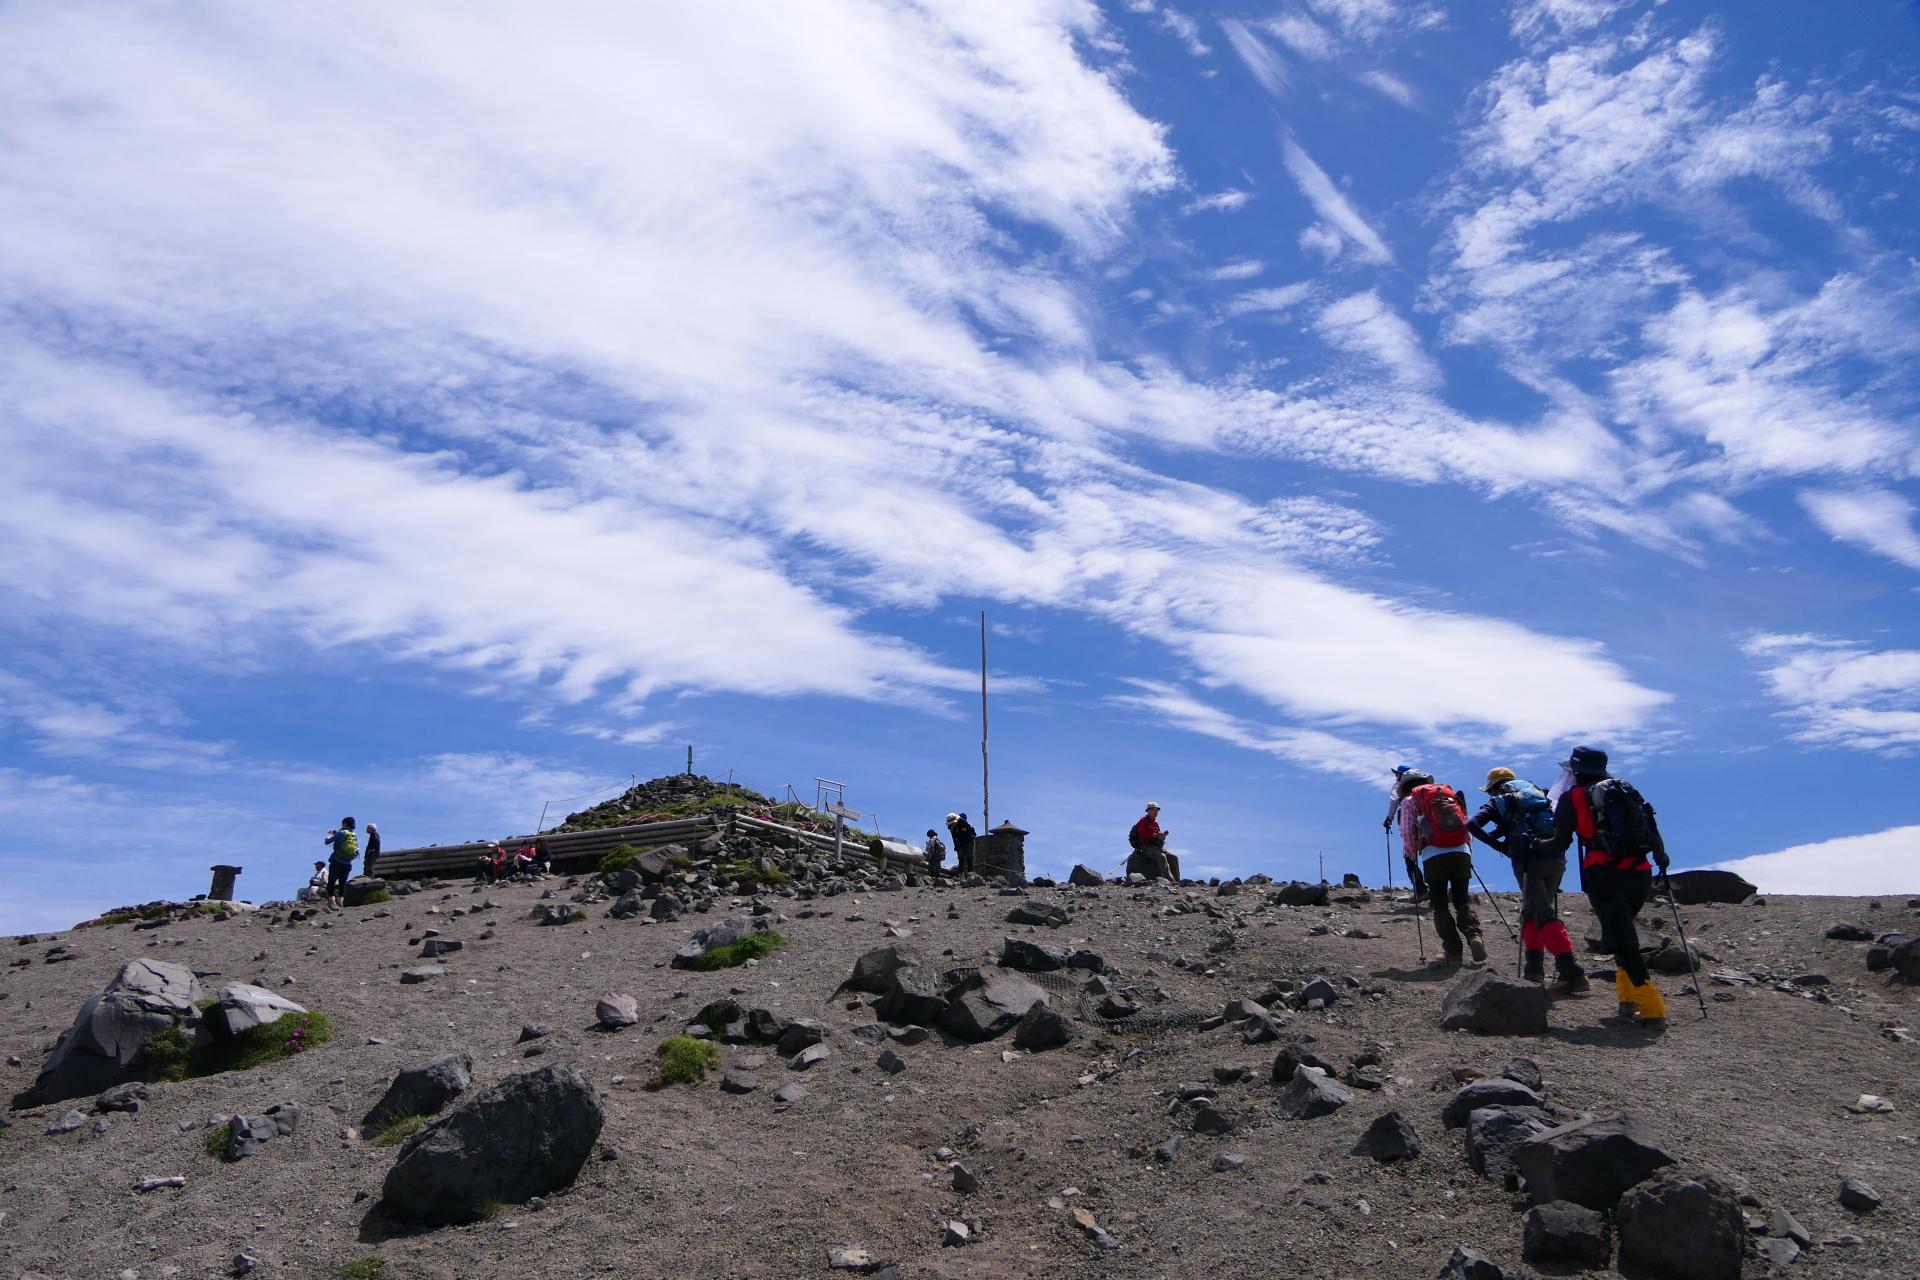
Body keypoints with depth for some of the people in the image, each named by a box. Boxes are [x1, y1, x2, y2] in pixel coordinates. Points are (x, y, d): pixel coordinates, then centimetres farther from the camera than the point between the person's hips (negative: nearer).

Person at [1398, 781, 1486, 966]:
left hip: (1434, 855, -3)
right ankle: (1474, 935, -13)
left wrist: (1411, 856, 17)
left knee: (1440, 904, 4)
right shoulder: (1451, 794, 26)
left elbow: (1407, 832, 5)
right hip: (1462, 851, 3)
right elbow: (1468, 825, 23)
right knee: (1462, 899, 12)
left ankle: (1453, 951, -1)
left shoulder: (1410, 801, 15)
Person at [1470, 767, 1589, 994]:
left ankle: (1571, 973, -20)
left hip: (1528, 859, -5)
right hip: (1556, 857, 5)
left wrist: (1500, 846, 7)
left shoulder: (1498, 802, 12)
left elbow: (1472, 824, -1)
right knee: (1531, 910, 18)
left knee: (1544, 916, -8)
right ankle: (1534, 969, 12)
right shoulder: (1536, 793, 26)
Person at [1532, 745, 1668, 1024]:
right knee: (1623, 932, 24)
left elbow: (1559, 845, 3)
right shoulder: (1626, 790, 18)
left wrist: (1533, 845, 20)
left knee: (1622, 940, -7)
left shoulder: (1573, 797, 5)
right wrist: (1661, 859, 32)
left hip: (1604, 875, -5)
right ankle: (1629, 997, 16)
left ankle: (1653, 1008, -16)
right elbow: (1652, 830, 16)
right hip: (1640, 874, 6)